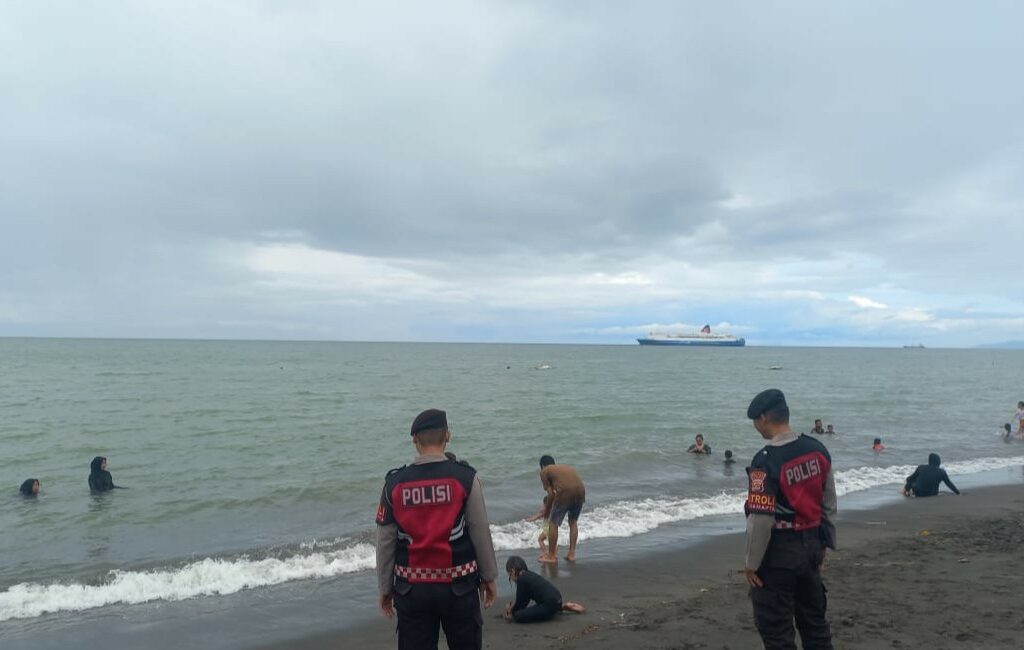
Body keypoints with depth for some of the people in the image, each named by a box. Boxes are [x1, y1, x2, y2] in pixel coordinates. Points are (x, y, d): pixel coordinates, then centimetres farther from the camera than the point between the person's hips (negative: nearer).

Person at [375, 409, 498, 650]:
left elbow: (385, 543, 1)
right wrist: (489, 577, 8)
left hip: (412, 588, 1)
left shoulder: (394, 484, -4)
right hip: (458, 585, -1)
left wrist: (385, 588, 12)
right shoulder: (465, 477, -10)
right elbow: (480, 533, -5)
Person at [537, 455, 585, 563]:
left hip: (566, 492, -6)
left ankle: (551, 556, 19)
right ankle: (572, 553, 28)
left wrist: (547, 510, 21)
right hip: (581, 491, 6)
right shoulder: (565, 467, 33)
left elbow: (551, 494, 6)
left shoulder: (544, 471, 15)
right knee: (573, 522, 26)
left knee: (553, 523, 12)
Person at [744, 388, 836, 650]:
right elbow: (829, 503, 9)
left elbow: (761, 519, -21)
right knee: (813, 618, 21)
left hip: (778, 552, -7)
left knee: (775, 627, 5)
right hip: (810, 546, 8)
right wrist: (825, 543, 20)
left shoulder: (766, 461, -22)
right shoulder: (818, 450, 1)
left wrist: (752, 563, -11)